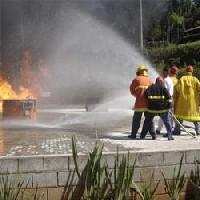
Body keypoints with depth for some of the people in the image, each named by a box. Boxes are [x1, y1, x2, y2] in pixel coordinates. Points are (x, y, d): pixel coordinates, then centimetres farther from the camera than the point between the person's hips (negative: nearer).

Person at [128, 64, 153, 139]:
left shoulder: (136, 79, 0)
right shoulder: (150, 80, 8)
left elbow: (132, 90, 3)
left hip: (139, 103, -2)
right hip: (149, 103, 3)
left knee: (136, 119, 7)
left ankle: (133, 134, 12)